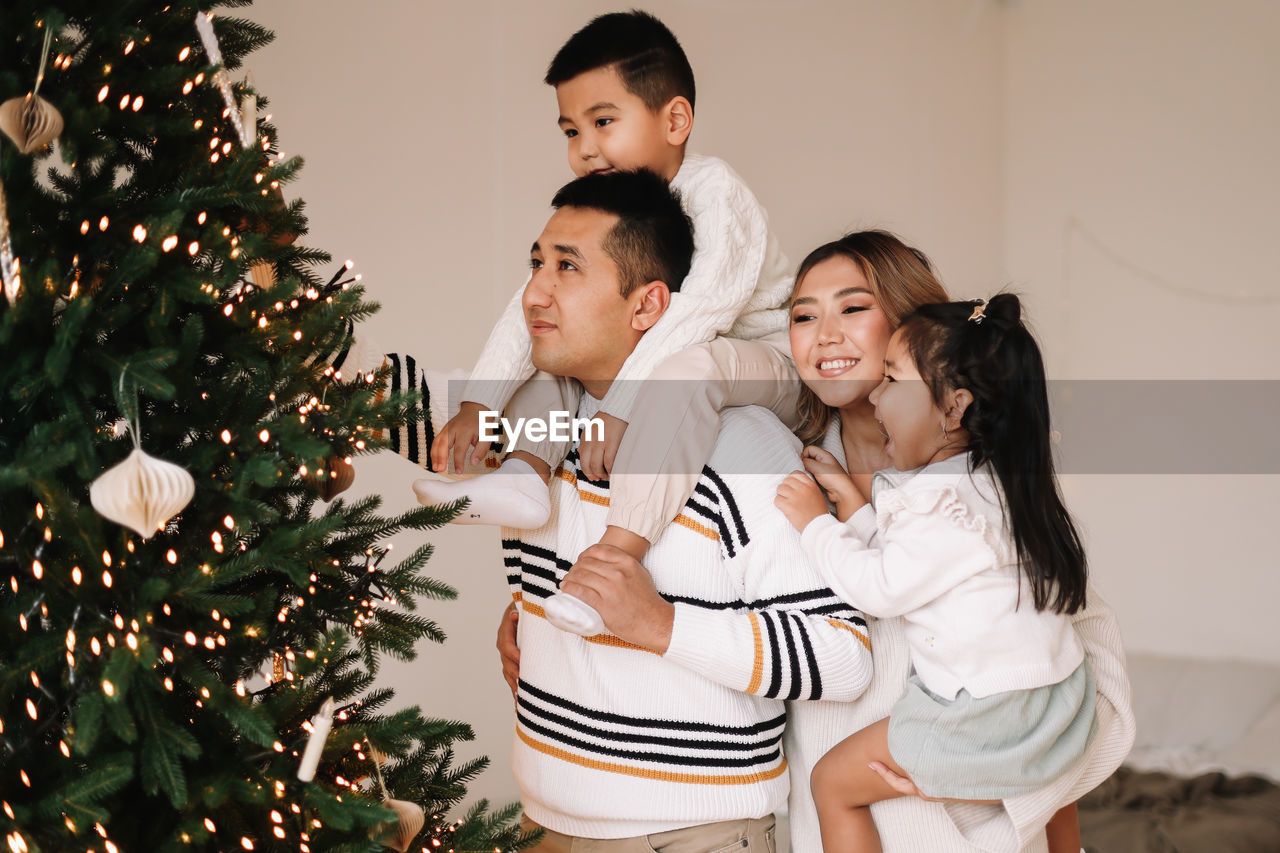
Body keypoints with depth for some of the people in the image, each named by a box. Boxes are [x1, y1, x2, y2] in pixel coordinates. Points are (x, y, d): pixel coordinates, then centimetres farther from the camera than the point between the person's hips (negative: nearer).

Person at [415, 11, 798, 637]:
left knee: (685, 363, -39)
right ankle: (527, 472, -20)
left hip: (764, 361, -8)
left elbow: (700, 309, -34)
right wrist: (476, 406, -19)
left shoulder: (712, 189, -20)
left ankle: (620, 551, -46)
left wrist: (620, 406, -41)